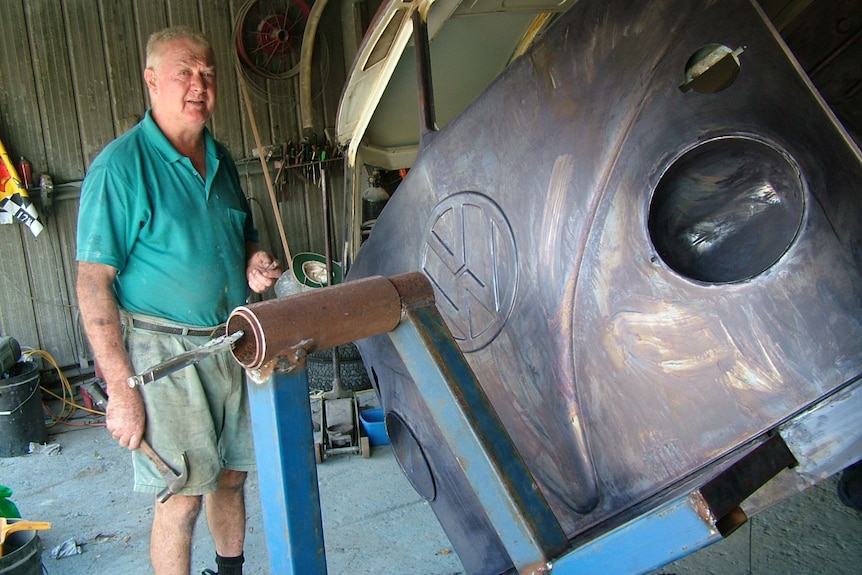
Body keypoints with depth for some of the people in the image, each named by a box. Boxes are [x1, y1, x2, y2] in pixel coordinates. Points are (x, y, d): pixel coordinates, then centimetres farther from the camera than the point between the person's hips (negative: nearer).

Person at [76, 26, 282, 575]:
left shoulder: (219, 158, 9)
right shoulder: (121, 166, -12)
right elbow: (93, 284, -15)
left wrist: (254, 261, -2)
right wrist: (121, 391, -18)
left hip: (234, 342, 6)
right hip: (165, 352, -6)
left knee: (232, 474, 18)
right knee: (182, 497, 2)